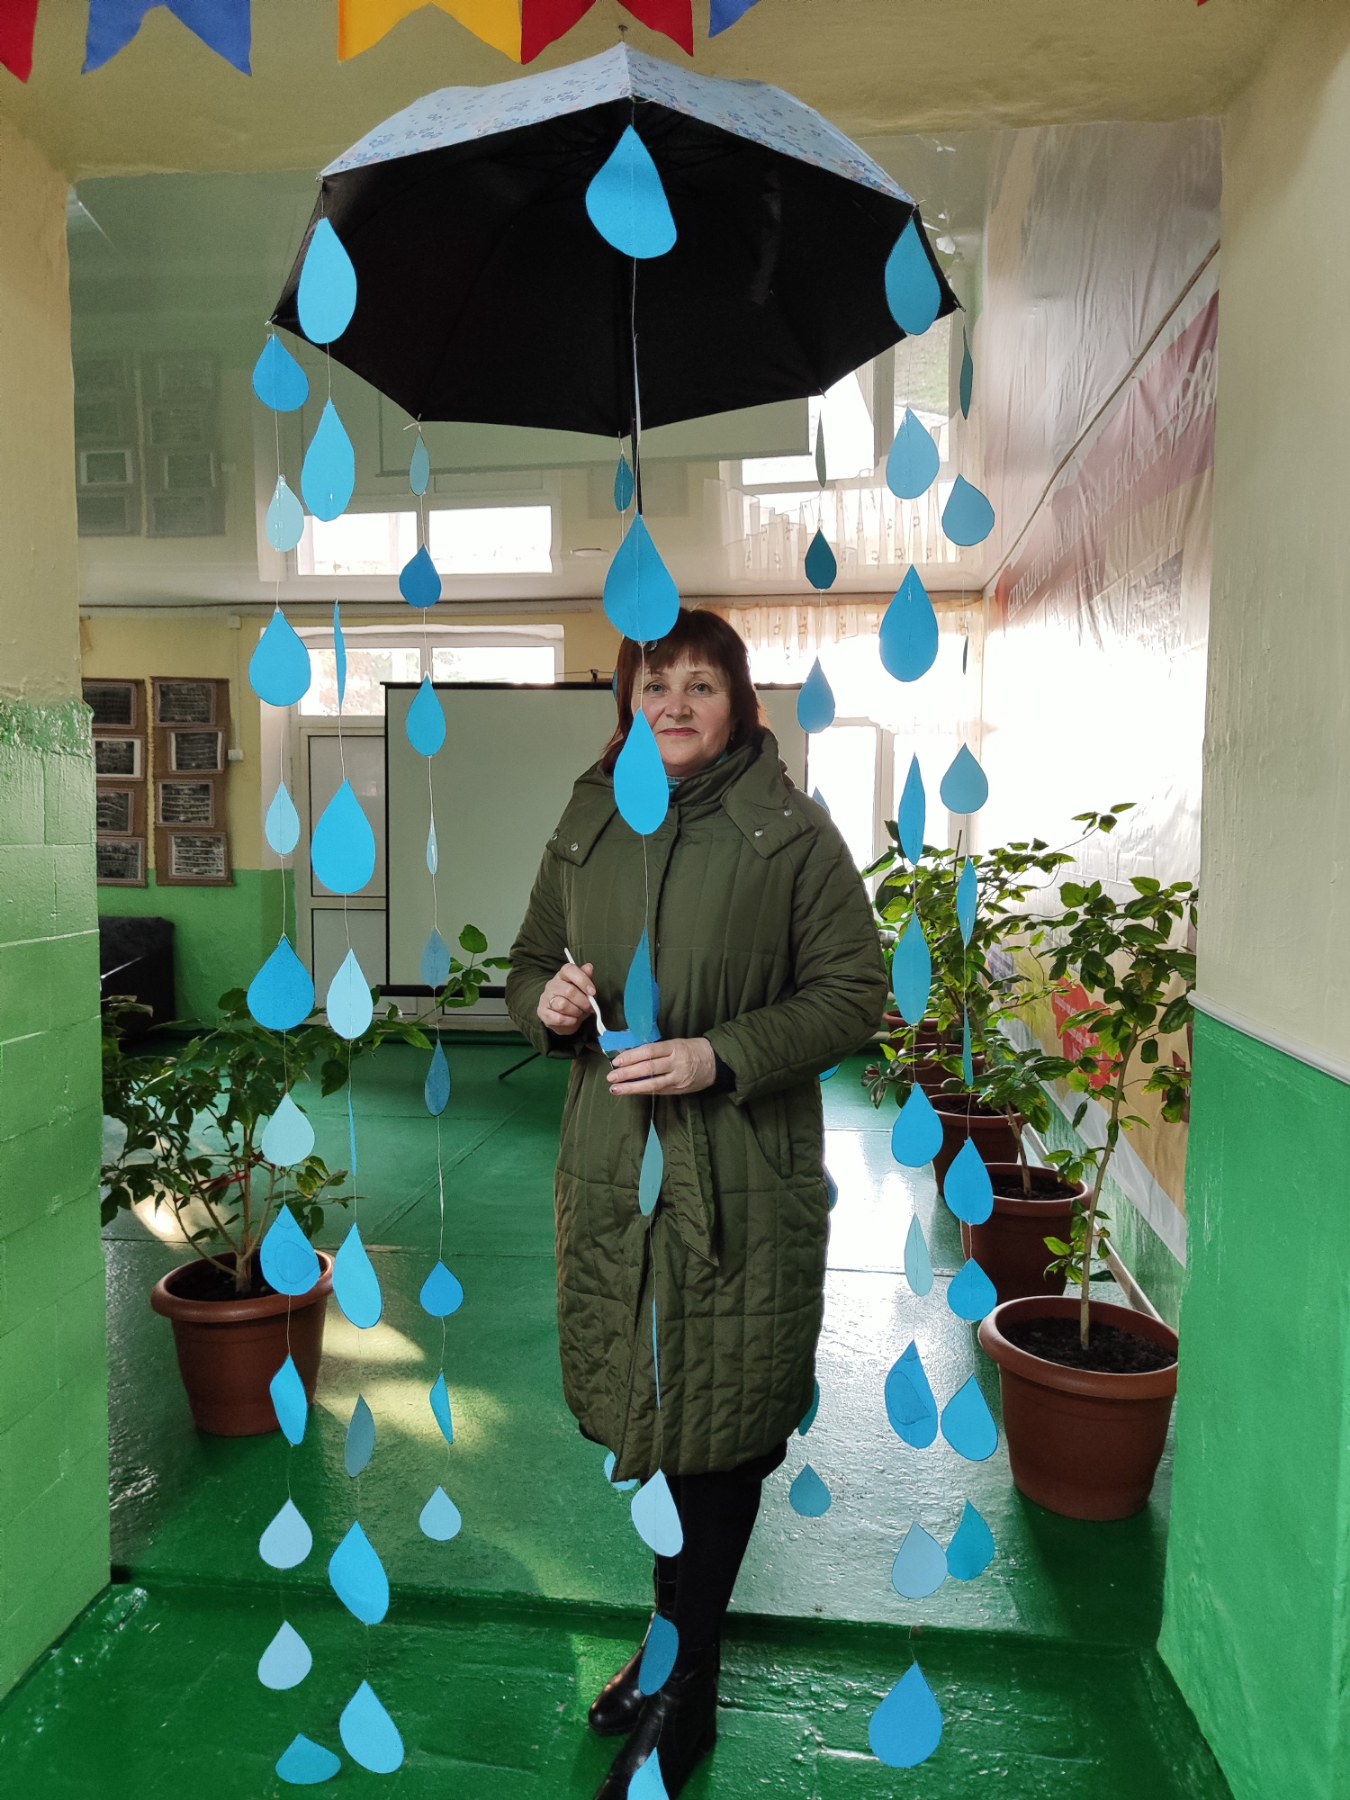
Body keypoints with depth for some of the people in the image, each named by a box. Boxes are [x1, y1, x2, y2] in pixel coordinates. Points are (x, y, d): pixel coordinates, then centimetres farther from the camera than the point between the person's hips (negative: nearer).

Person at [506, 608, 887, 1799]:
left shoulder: (794, 834, -5)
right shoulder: (585, 829, 9)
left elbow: (854, 994, -7)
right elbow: (530, 966, 17)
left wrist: (720, 1055, -19)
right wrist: (548, 1005, -7)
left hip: (743, 1174, -4)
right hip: (609, 1163, 4)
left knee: (716, 1431, 6)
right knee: (636, 1410, 14)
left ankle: (682, 1699, 25)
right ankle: (674, 1639, 37)